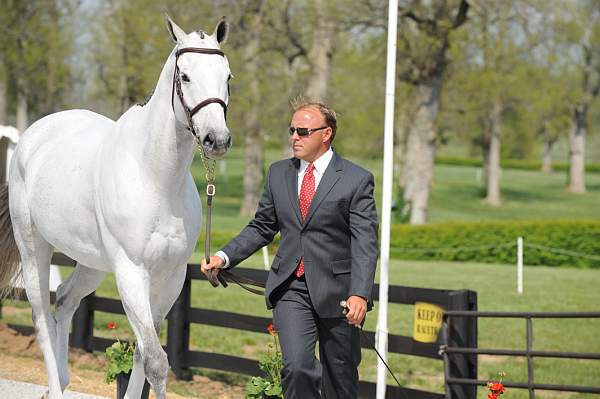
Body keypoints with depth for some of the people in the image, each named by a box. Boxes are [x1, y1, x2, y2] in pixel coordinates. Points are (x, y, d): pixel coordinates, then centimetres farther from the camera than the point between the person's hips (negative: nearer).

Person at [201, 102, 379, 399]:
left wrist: (359, 294, -23)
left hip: (335, 290, -2)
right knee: (297, 366, -16)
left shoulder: (356, 179, -5)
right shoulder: (278, 173, 9)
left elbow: (365, 244, -11)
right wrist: (224, 257, 0)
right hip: (291, 288, 2)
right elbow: (261, 227, 15)